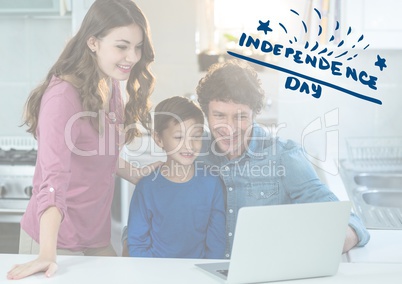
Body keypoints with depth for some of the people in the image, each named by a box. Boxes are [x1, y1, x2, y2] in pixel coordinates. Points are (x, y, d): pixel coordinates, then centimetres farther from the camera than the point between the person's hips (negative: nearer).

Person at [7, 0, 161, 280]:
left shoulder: (110, 85, 3)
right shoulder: (64, 95, -22)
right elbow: (54, 177, -31)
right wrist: (48, 254, -38)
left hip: (97, 237, 7)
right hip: (56, 241, -7)